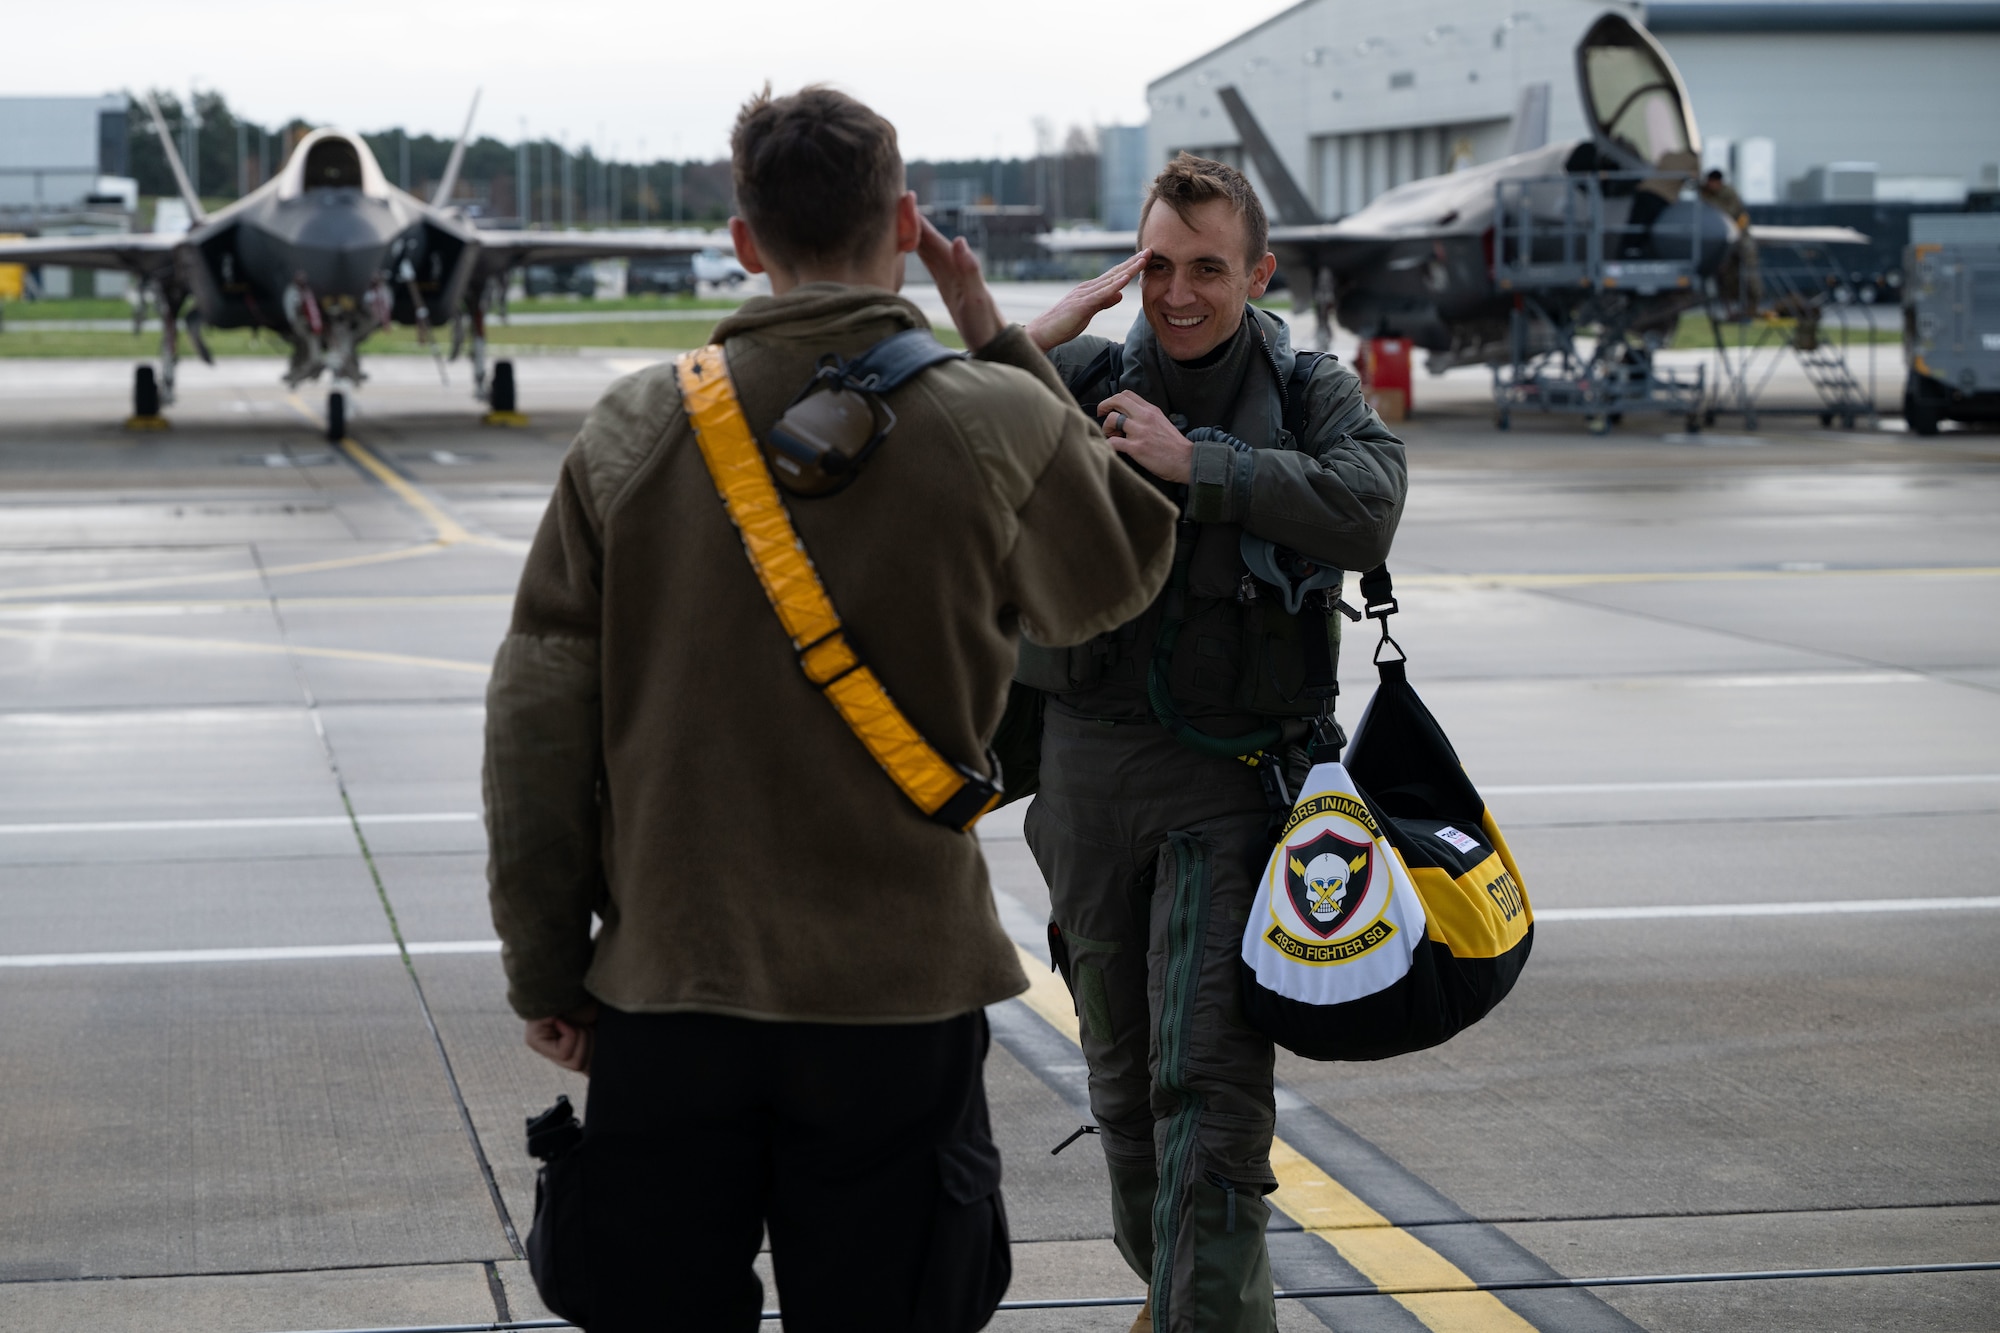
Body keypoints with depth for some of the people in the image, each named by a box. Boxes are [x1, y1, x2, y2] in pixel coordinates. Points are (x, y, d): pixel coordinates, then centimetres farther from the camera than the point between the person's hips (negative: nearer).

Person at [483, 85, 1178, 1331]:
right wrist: (1000, 345, 15)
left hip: (664, 994, 2)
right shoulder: (997, 426, -7)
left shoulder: (635, 428, -1)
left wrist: (546, 969, 8)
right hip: (899, 996, -1)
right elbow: (1119, 573, 14)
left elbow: (539, 716, 0)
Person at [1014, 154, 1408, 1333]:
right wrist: (1029, 343, -15)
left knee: (1210, 1080, -13)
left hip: (1234, 776, -3)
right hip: (1090, 761, 3)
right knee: (1123, 1070, 15)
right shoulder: (1081, 379, 5)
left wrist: (1195, 462, -23)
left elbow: (1366, 509, -20)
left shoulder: (1314, 394, 0)